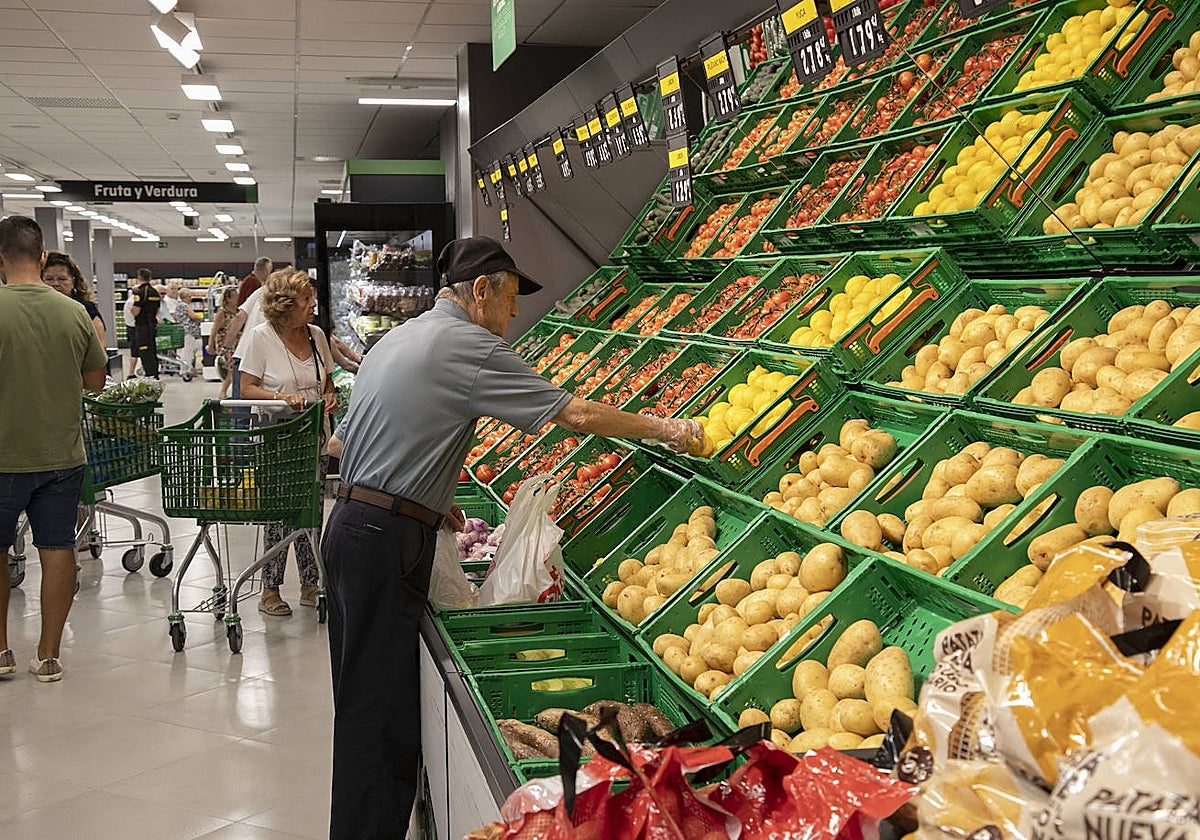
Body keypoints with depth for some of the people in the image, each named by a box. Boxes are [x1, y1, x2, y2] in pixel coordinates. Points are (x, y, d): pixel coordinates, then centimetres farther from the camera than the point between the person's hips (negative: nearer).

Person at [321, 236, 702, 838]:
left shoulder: (397, 339, 17)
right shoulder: (467, 347, -11)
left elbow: (341, 444, 20)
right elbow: (575, 414, -12)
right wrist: (661, 428, 0)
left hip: (351, 525, 10)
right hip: (388, 540, -10)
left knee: (365, 702, 15)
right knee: (382, 717, -6)